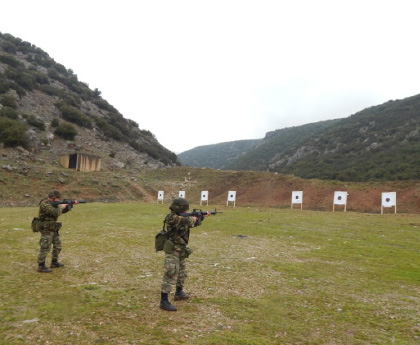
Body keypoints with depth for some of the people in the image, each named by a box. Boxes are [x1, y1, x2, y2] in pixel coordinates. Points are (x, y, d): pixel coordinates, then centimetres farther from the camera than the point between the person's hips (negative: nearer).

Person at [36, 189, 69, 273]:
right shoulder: (44, 204, -20)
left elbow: (63, 210, 18)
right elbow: (56, 213, -28)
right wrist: (61, 206, -10)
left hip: (53, 229, 10)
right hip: (46, 229, -10)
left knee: (58, 245, 15)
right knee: (45, 248, -7)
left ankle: (54, 262, 26)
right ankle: (41, 267, 1)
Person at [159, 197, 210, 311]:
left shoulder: (181, 217, 9)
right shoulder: (172, 218, -21)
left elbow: (194, 223, 23)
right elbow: (188, 222, -32)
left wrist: (203, 216, 12)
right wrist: (193, 218, -10)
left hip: (180, 250, 10)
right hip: (172, 250, -10)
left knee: (182, 272, 23)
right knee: (171, 274, -12)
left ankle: (179, 293, 40)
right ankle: (164, 301, -10)